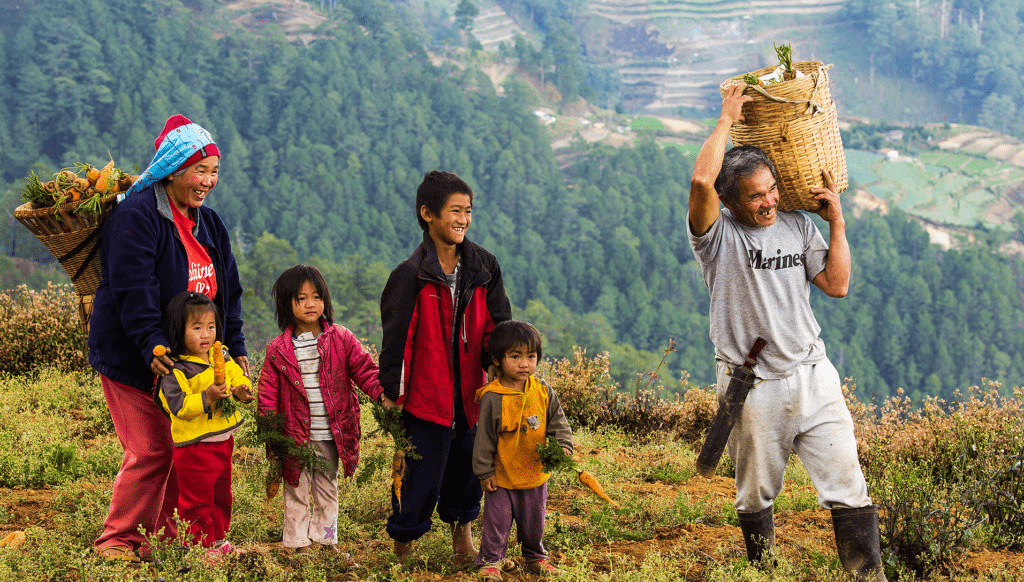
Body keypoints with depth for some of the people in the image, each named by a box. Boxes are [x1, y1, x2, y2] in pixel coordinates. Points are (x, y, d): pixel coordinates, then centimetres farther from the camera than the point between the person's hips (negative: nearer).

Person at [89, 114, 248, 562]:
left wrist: (236, 348, 10)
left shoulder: (208, 224, 13)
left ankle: (162, 532, 21)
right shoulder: (136, 216, -14)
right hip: (131, 359, -8)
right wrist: (152, 345, -32)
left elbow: (227, 290, 17)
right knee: (150, 451, -9)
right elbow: (134, 289, -23)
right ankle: (117, 538, 4)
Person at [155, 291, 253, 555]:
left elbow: (238, 379, 12)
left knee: (221, 494, 21)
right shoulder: (175, 371, -17)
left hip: (223, 441, 8)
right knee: (197, 501, 1)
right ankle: (200, 546, 13)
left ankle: (218, 539, 37)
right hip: (194, 448, -8)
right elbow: (177, 406, -24)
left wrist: (243, 391, -11)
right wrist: (206, 398, -35)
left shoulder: (222, 358, 5)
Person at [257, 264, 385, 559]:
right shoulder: (278, 350, -3)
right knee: (296, 492, 7)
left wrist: (384, 393, -22)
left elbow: (364, 370, -3)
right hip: (295, 436, -1)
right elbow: (268, 397, 0)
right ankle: (298, 544, 16)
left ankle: (325, 541, 26)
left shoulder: (341, 340, -1)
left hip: (331, 435, 1)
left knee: (327, 491, 15)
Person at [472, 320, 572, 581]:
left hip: (536, 474, 4)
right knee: (497, 521, 4)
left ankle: (535, 557, 39)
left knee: (534, 522, 19)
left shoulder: (543, 391, -5)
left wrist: (563, 447, -12)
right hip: (502, 477, -4)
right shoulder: (492, 397, -17)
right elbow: (484, 437, -11)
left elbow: (558, 422, 4)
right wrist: (484, 471, -9)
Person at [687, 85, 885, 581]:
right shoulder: (716, 234, -7)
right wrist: (726, 120, -15)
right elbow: (701, 179, -27)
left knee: (848, 487, -2)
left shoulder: (798, 225, 9)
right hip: (751, 387, -3)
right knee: (755, 497, 10)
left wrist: (837, 223, 2)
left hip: (812, 377, 3)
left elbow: (836, 285, 8)